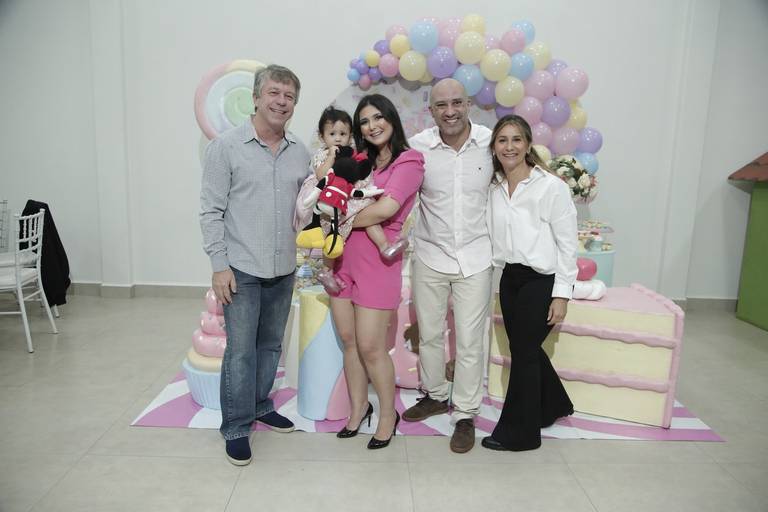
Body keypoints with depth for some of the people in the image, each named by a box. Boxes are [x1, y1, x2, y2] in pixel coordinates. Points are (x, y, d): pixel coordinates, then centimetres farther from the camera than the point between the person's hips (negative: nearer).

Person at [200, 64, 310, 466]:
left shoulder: (300, 152, 8)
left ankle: (260, 405, 35)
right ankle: (236, 427, 16)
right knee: (241, 350, 0)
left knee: (271, 345, 16)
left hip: (284, 269, 5)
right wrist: (219, 264, -12)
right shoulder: (226, 146, -5)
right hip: (241, 268, -4)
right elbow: (211, 210, -7)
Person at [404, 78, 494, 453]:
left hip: (475, 257, -1)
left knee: (470, 341, 5)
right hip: (430, 256, 1)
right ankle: (435, 395, 40)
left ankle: (465, 415, 23)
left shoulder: (491, 142, -7)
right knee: (429, 334, 16)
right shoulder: (417, 147, -7)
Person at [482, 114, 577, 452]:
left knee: (523, 352, 1)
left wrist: (561, 294, -13)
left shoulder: (551, 187, -12)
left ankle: (518, 433, 20)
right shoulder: (493, 188, 5)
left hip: (542, 280, -6)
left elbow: (567, 244, -11)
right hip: (510, 278, 6)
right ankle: (553, 406, 43)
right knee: (525, 348, 17)